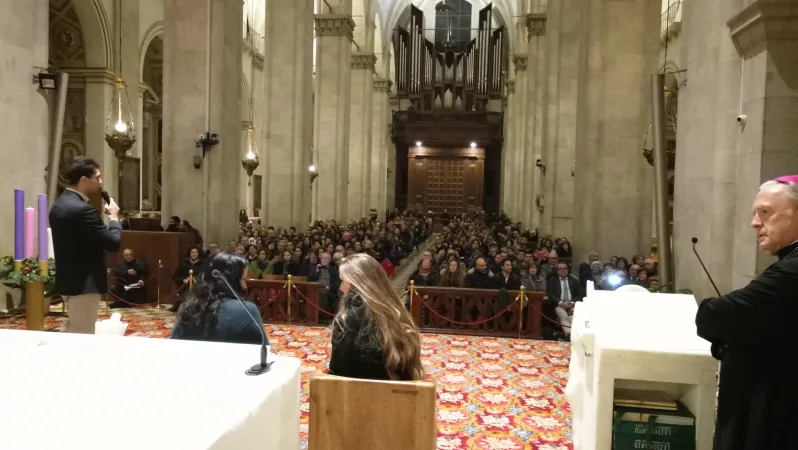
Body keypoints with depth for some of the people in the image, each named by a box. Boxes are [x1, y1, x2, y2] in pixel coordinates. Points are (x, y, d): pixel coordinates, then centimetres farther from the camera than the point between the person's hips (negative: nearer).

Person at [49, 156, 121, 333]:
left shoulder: (59, 204, 9)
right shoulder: (83, 209, -23)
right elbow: (113, 243, -22)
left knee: (74, 332, 21)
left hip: (68, 280, 10)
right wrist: (114, 217, -7)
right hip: (84, 284, -10)